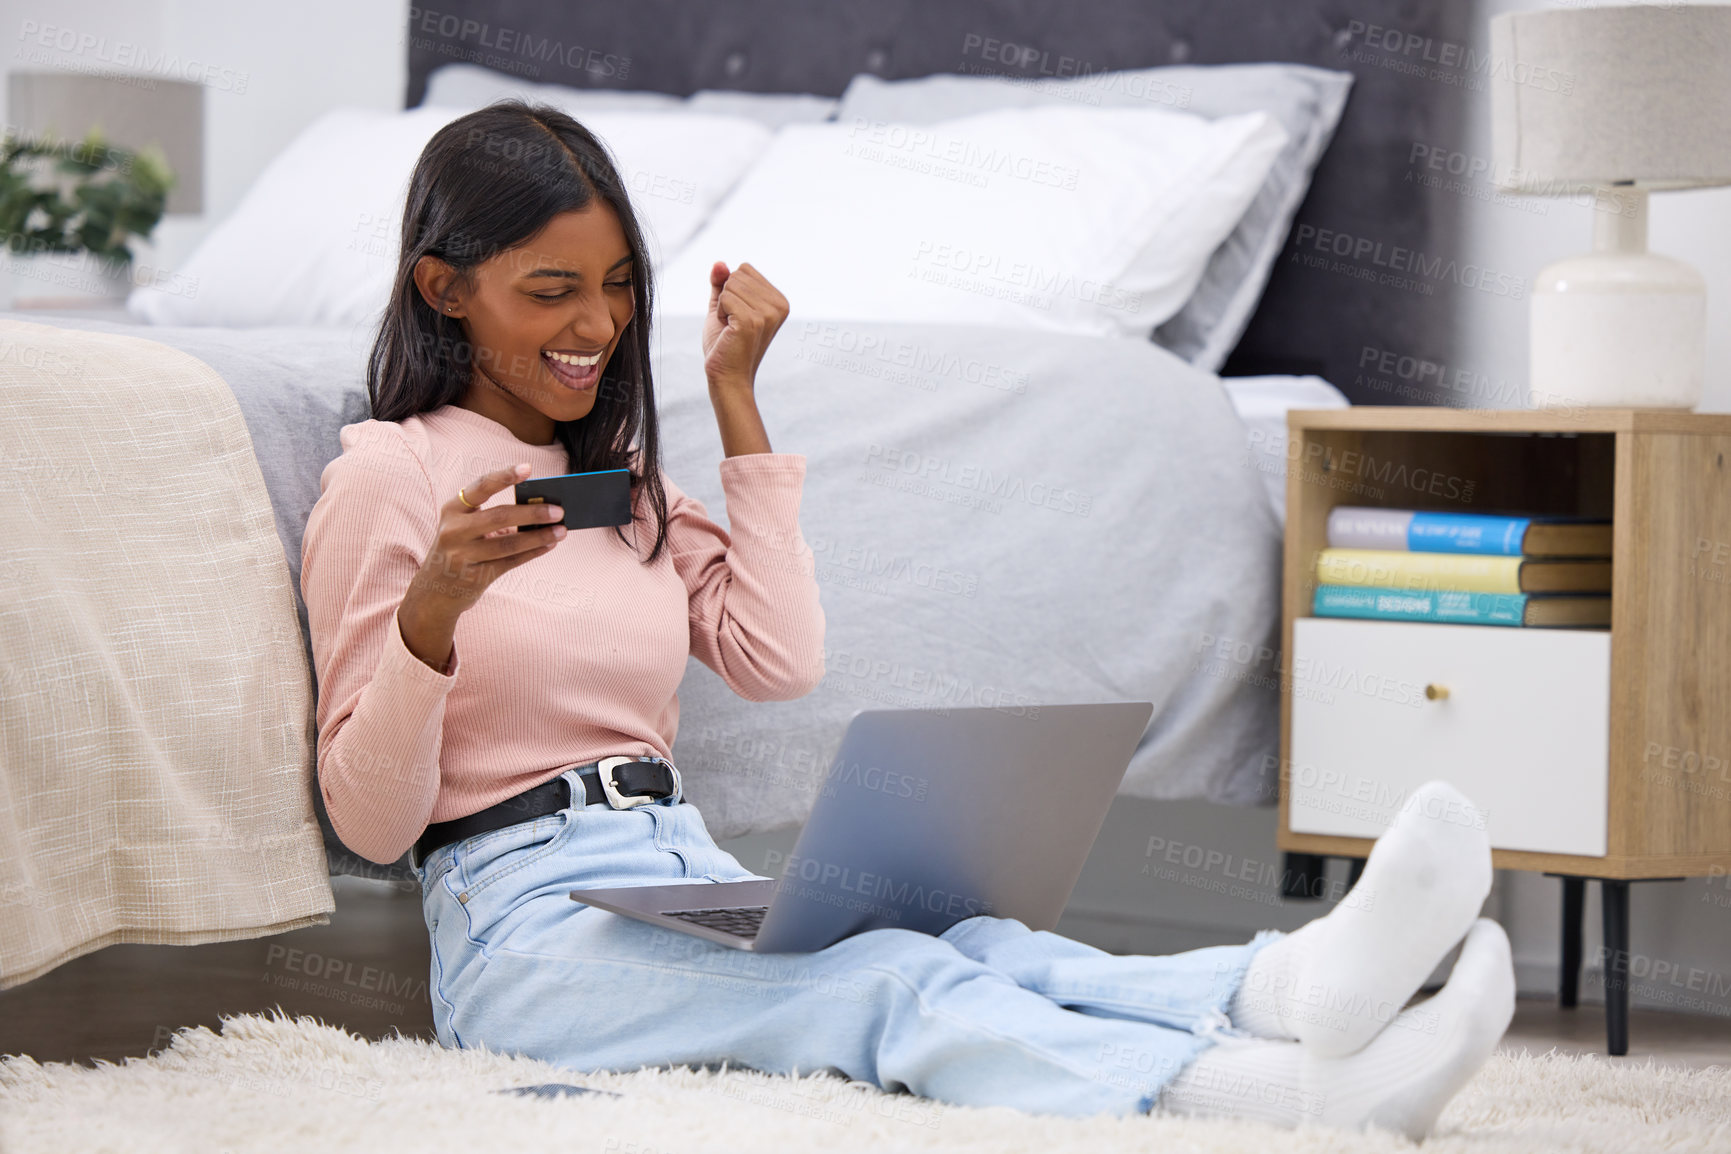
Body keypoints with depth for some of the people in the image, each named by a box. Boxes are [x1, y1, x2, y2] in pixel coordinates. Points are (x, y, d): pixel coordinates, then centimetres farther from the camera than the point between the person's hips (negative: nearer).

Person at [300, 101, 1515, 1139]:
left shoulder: (618, 476, 22)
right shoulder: (388, 477, -1)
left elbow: (783, 657, 10)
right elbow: (368, 819, -6)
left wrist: (736, 398, 11)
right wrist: (433, 610, -25)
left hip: (691, 890, 6)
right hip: (527, 931, -6)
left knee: (963, 946, -29)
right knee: (893, 981, -35)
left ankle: (1288, 989, -58)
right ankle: (1296, 1096, -59)